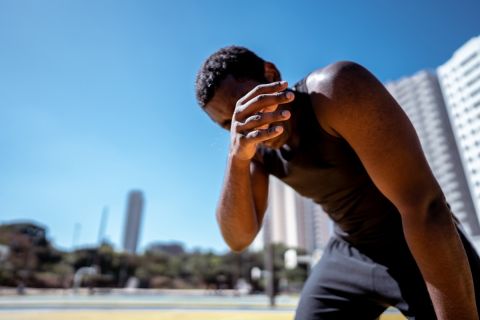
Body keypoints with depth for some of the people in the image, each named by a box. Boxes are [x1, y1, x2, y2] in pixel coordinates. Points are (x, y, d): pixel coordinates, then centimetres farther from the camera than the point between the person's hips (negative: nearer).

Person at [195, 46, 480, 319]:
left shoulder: (336, 88, -26)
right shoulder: (257, 150, -6)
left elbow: (425, 207, -29)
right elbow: (238, 239, -15)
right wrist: (238, 157, -31)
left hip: (426, 248, -4)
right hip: (348, 255, 5)